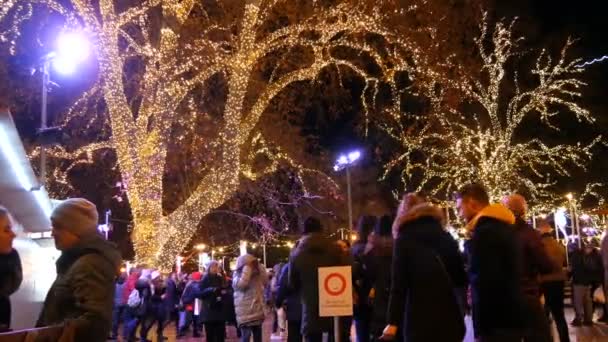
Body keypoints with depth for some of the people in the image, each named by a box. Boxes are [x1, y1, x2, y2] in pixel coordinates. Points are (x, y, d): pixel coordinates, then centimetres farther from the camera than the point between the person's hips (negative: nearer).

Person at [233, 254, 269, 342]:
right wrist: (247, 268, -20)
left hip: (257, 311, 7)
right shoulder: (237, 274, -4)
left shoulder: (257, 274, 13)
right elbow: (241, 284, -24)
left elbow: (265, 282, 3)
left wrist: (259, 267, 1)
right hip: (245, 312, -6)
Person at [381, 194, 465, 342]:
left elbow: (398, 284, -10)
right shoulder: (445, 237, 9)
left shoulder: (404, 240, -4)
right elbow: (460, 276, 13)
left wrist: (393, 322, -9)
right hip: (449, 316, 4)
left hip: (420, 318, -4)